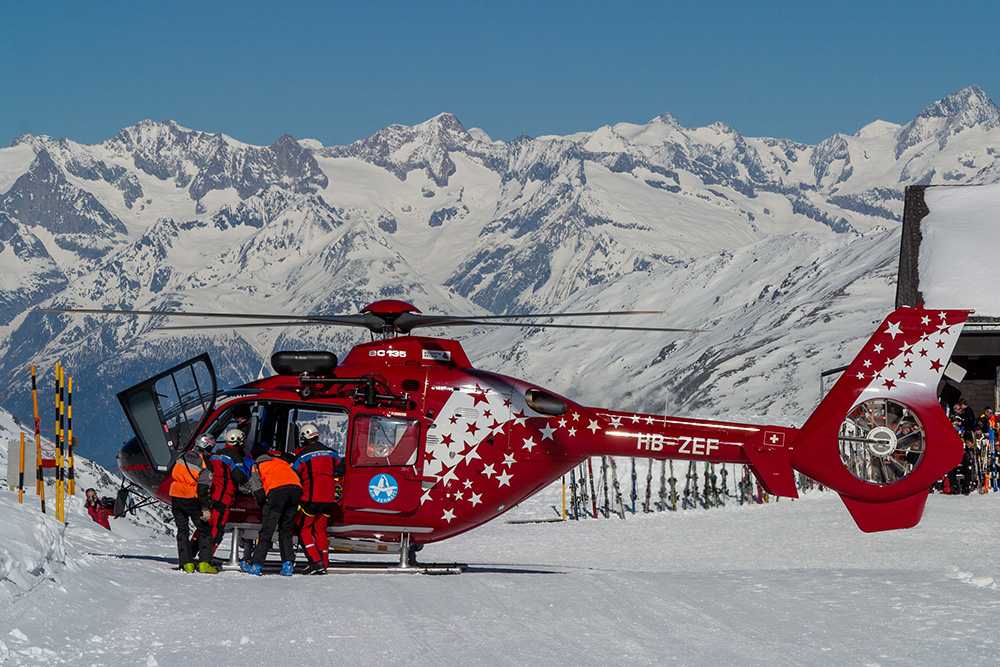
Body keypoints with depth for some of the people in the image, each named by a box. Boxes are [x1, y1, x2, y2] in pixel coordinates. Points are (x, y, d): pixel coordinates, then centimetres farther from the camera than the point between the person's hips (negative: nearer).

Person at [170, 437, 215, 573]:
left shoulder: (183, 457, 8)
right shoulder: (205, 464, -10)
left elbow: (172, 477, 18)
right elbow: (203, 488, -16)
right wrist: (206, 509, -15)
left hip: (175, 497, 5)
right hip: (191, 500, -5)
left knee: (182, 531, 11)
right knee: (204, 531, 4)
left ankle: (187, 563, 5)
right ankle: (204, 563, -7)